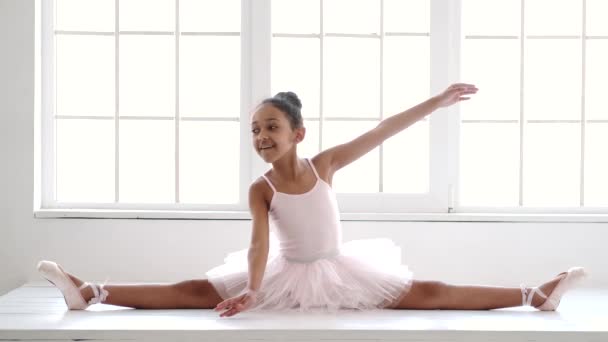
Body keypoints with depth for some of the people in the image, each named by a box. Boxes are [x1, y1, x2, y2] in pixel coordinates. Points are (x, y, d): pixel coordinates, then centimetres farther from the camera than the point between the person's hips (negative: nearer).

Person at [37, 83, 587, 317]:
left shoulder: (324, 164, -11)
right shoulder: (261, 189, -12)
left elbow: (383, 132, -12)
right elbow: (260, 243, -23)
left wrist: (437, 101, -14)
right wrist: (253, 290, -41)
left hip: (339, 271, 0)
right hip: (286, 276, 0)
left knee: (432, 293, -7)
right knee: (192, 292, -10)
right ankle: (91, 293, -16)